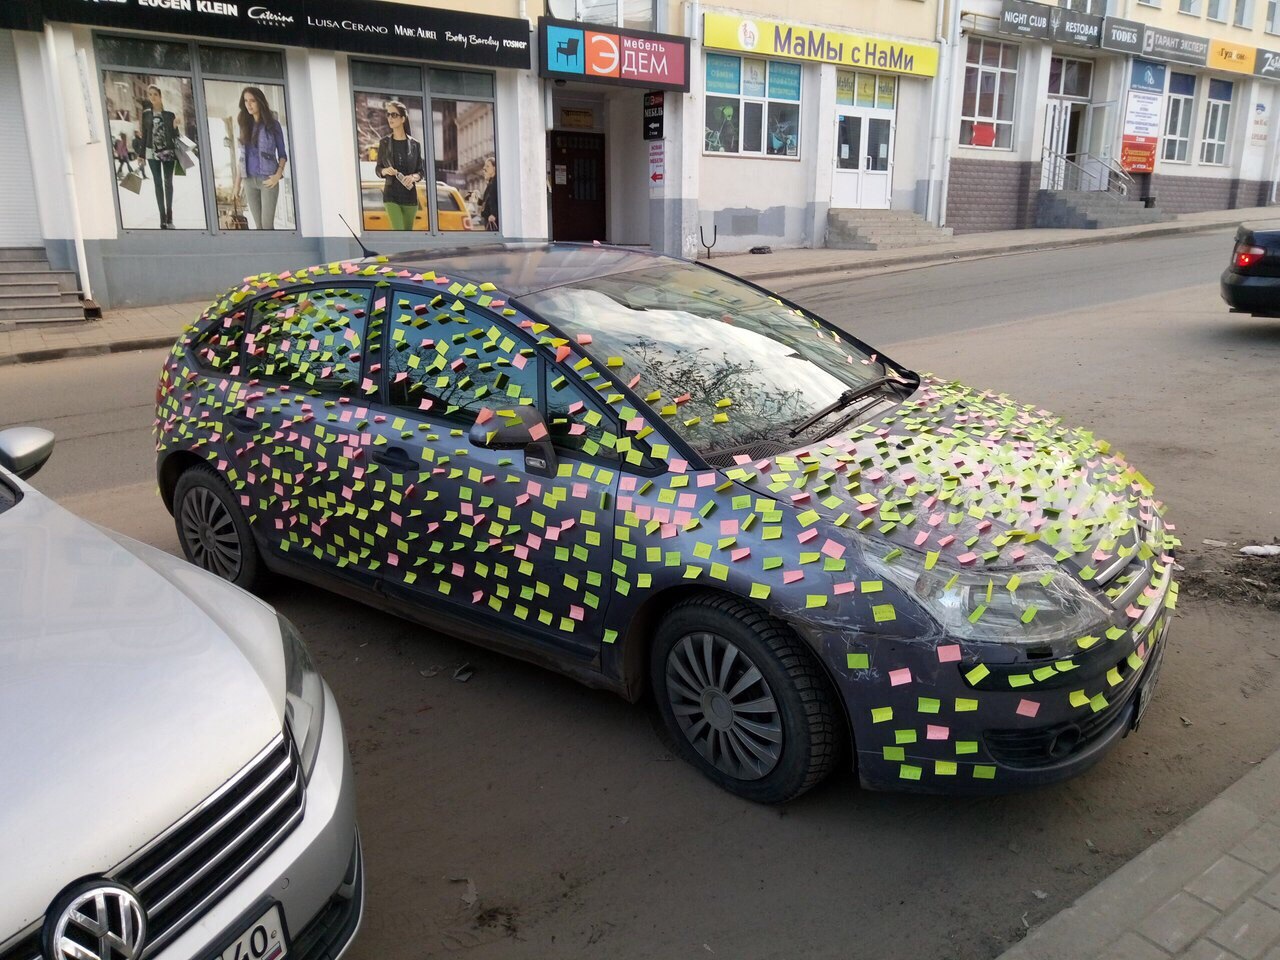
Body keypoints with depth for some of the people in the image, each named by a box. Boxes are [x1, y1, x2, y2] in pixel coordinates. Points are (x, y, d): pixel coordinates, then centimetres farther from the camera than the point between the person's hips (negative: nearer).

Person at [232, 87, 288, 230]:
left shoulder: (272, 124, 0)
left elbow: (282, 154, 2)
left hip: (267, 180, -4)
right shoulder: (245, 125, 11)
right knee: (259, 225, 4)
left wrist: (278, 174, -15)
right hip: (249, 181, 4)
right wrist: (237, 182, 9)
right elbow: (241, 155, 14)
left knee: (267, 224, -10)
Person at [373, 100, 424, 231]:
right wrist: (385, 171, -15)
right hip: (391, 195, -1)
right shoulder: (384, 142, 3)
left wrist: (413, 177, -15)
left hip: (410, 196, 1)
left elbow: (422, 171, 7)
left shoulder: (414, 144, 3)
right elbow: (377, 169, 8)